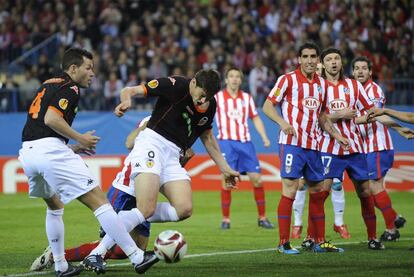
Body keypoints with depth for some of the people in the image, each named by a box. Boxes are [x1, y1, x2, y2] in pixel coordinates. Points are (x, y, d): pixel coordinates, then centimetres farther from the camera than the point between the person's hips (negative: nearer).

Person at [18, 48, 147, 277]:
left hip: (27, 153, 9)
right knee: (98, 201, -7)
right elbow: (51, 119, -17)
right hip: (50, 150, -9)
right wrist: (80, 139, -6)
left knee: (54, 206, 29)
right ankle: (136, 256, -9)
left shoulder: (48, 86, 25)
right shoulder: (69, 88, -2)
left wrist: (70, 148, 24)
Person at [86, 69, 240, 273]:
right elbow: (130, 90, -12)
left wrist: (224, 168, 25)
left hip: (173, 156, 7)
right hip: (152, 144, -7)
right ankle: (96, 253, -20)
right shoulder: (175, 86, -10)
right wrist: (126, 100, -36)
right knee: (146, 209, -23)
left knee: (184, 209, -14)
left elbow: (206, 136, 26)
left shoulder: (210, 106, 9)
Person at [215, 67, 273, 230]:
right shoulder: (217, 97, 4)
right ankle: (225, 219, 1)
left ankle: (262, 218, 8)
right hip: (226, 142, -3)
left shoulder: (247, 98, 13)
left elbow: (256, 118, 16)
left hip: (245, 142, 3)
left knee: (256, 179, -2)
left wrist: (264, 137, 6)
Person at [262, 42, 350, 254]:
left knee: (317, 192, 9)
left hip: (313, 145, 7)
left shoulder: (321, 83, 14)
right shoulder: (288, 80, -4)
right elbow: (267, 106, -5)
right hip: (292, 143, -7)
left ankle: (320, 242, 17)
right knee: (290, 190, -11)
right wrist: (282, 122, -21)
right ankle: (283, 243, -9)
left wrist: (336, 135, 17)